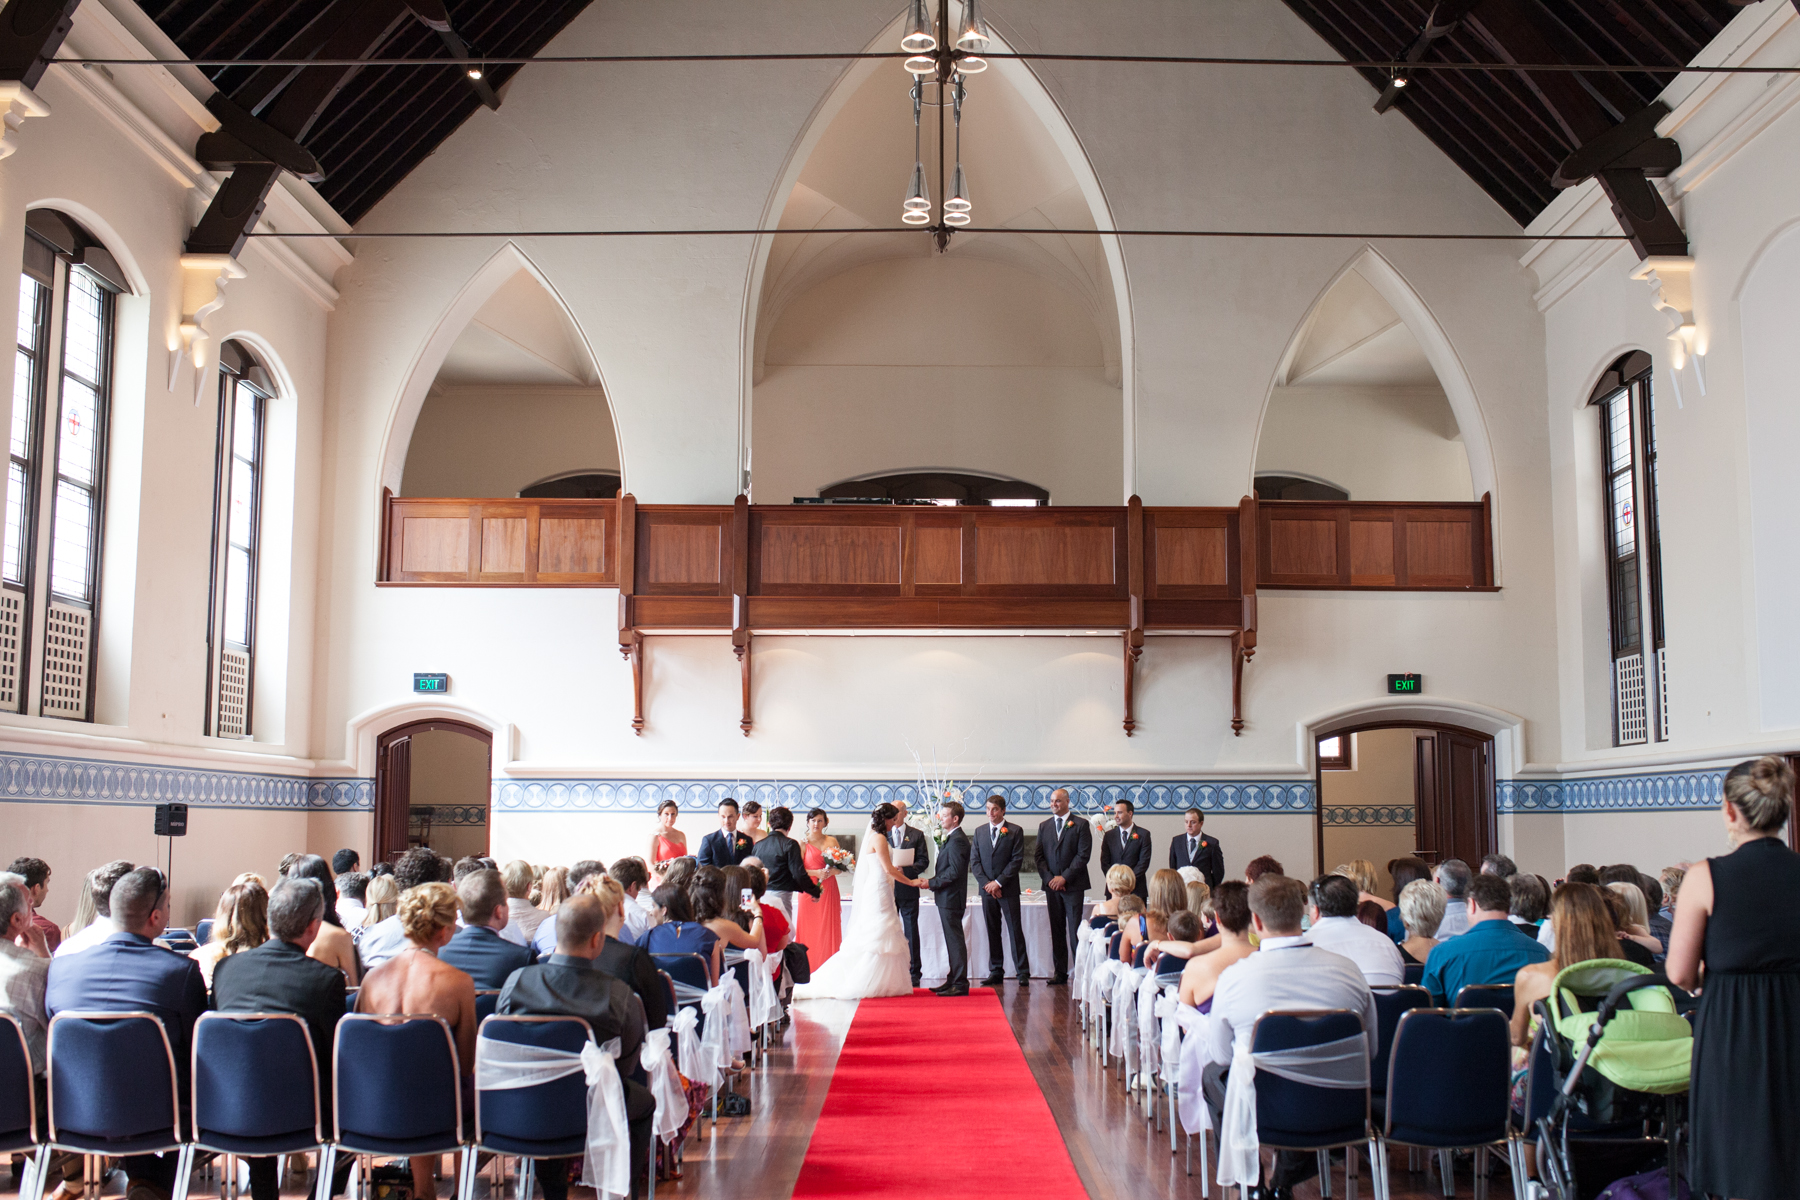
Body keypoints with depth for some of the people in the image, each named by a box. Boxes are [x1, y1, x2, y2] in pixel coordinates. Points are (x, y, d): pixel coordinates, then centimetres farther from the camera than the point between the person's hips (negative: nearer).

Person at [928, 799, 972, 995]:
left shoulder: (957, 840, -17)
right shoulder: (952, 838, 16)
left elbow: (954, 871, -23)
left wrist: (932, 883, -17)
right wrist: (933, 882, 8)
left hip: (951, 898, -11)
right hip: (947, 898, 11)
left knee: (955, 941, -6)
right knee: (952, 941, 14)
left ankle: (960, 984, -3)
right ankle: (953, 980, 21)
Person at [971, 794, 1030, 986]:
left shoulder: (1015, 831, 0)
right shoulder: (979, 832, 12)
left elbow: (1017, 860, -6)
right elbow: (974, 860, 8)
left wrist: (999, 882, -12)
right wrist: (986, 883, -6)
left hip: (1008, 889, -4)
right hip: (987, 889, 4)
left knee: (1015, 931, -3)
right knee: (992, 931, 6)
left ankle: (1022, 972, 1)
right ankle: (995, 972, 11)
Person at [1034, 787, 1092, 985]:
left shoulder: (1080, 825, 0)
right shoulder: (1044, 826, 14)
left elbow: (1083, 855, -7)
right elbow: (1038, 855, 10)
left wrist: (1064, 877, -12)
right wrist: (1049, 878, -5)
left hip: (1073, 885, -4)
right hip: (1052, 886, 4)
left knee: (1075, 930, -6)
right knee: (1056, 930, 6)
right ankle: (1060, 973, 9)